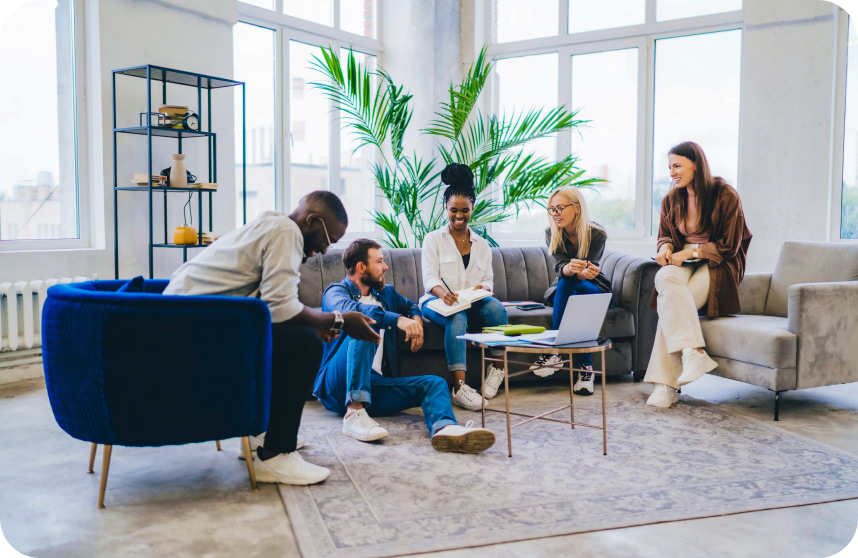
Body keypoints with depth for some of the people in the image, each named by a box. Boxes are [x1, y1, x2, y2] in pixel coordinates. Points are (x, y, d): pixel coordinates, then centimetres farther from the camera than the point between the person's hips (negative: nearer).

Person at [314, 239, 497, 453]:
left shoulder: (386, 293, 23)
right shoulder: (336, 291, 2)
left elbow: (410, 306, 42)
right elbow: (349, 309, -22)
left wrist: (416, 320, 16)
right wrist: (398, 320, -35)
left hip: (376, 383, 6)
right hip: (339, 385, -6)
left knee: (435, 383, -15)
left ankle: (445, 428, -50)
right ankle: (354, 412, -40)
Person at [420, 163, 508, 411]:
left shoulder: (481, 244, 18)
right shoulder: (433, 239, 8)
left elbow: (488, 280, 10)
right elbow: (430, 277, -4)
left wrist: (480, 288, -16)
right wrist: (443, 293, -28)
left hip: (472, 302, 3)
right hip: (437, 302, -3)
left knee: (496, 307, -32)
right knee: (457, 317, -38)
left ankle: (498, 366, -21)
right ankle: (459, 386, -46)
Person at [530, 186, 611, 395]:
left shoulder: (597, 234, -15)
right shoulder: (551, 233, -8)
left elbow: (585, 272, -22)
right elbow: (560, 268, -21)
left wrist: (578, 271, -47)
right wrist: (571, 269, -46)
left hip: (594, 290, -2)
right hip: (562, 291, 2)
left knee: (567, 285, -36)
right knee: (566, 283, -35)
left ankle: (554, 351, -37)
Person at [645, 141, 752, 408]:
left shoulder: (726, 196, -6)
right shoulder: (671, 200, 10)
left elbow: (729, 246, -6)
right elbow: (665, 235, 18)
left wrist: (691, 251, -17)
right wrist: (665, 248, -7)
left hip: (716, 265, -5)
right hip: (683, 262, 5)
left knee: (671, 302, -31)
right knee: (665, 278, -33)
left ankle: (665, 384, -29)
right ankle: (693, 352, -39)